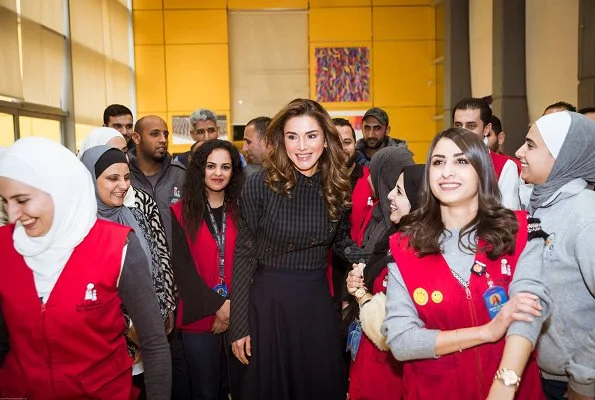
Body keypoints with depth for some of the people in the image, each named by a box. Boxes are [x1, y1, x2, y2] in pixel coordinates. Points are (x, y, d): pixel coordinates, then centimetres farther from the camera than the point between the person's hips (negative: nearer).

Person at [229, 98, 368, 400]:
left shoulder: (336, 186, -3)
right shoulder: (260, 185, -13)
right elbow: (244, 255, -9)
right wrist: (239, 325, -8)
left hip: (318, 299, 3)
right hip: (269, 301, -3)